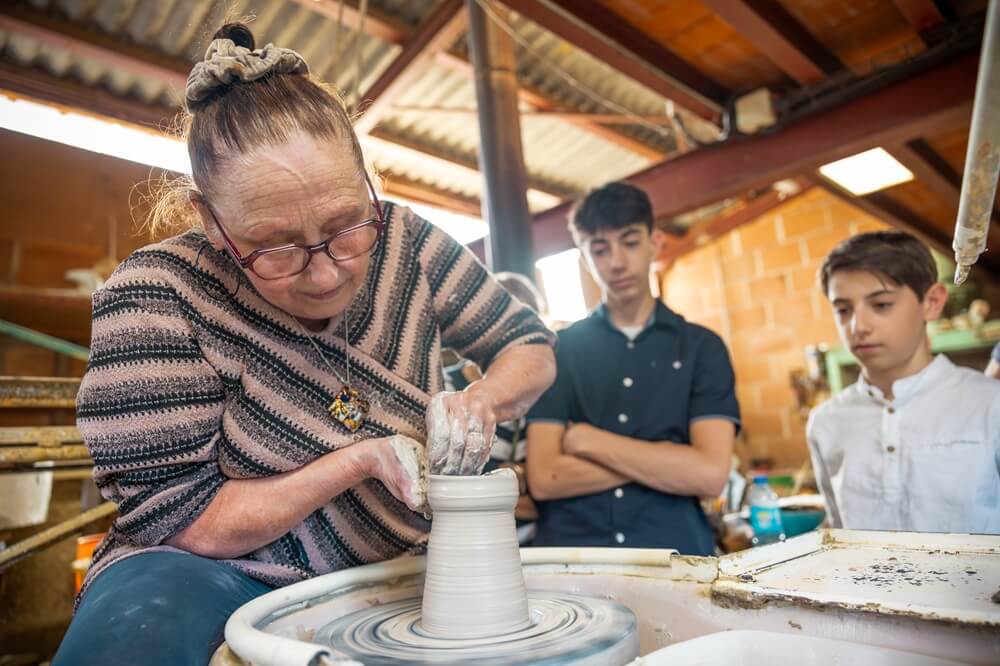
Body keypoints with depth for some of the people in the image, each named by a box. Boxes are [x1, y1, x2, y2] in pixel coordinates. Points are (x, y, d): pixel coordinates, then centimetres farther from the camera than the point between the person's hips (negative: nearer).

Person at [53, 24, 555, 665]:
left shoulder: (405, 242, -11)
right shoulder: (157, 298, -20)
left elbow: (532, 346, -1)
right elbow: (182, 522, -16)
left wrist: (482, 400, -22)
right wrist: (361, 461, -25)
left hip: (399, 563, 4)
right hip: (226, 572, -3)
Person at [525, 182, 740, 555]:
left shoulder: (701, 346, 5)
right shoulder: (560, 349, 6)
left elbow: (709, 474, -7)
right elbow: (543, 479, -4)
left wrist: (588, 440, -5)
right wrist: (666, 461, -6)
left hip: (675, 556, 0)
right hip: (572, 561, 0)